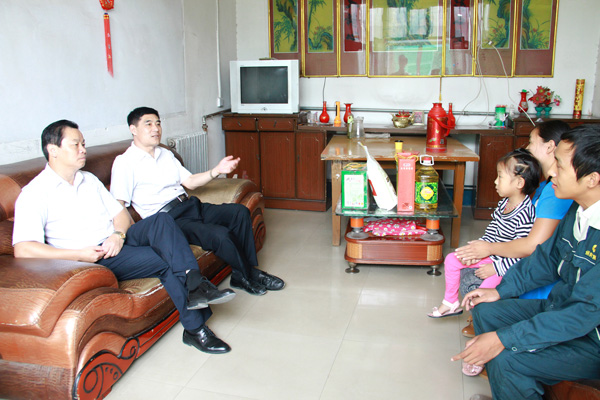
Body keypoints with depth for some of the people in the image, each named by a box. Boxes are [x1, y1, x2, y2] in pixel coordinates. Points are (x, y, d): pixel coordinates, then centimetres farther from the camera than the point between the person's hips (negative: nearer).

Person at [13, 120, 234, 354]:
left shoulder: (89, 180, 17)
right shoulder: (34, 194, -5)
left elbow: (121, 214, 16)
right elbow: (23, 250, -16)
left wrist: (118, 234, -8)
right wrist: (79, 254, -21)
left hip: (116, 243, 6)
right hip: (92, 259, -6)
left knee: (161, 221, -24)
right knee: (166, 261, -24)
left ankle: (194, 286, -34)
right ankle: (195, 328, -14)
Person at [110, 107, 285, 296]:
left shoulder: (166, 154, 20)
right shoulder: (124, 162, -3)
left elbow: (189, 182, 19)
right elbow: (118, 205, -12)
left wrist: (217, 170, 5)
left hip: (191, 206, 8)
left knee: (240, 212, -8)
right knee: (221, 234, -27)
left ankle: (249, 269, -1)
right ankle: (246, 277, -3)